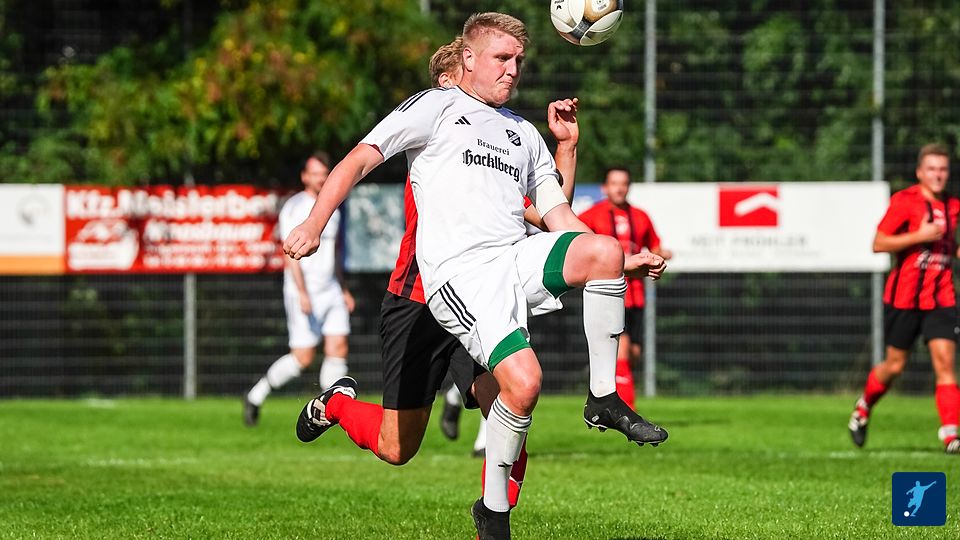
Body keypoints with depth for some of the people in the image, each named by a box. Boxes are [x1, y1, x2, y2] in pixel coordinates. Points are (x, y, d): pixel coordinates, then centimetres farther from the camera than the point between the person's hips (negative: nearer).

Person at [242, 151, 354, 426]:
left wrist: (344, 290, 22)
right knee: (303, 357, -5)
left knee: (338, 349, -6)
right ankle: (255, 396, 11)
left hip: (331, 290, 7)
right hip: (303, 293, -7)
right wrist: (302, 294, -24)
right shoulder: (294, 208, -10)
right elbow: (292, 252, -17)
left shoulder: (332, 209, 14)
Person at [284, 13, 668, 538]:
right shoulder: (435, 107, 11)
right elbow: (359, 159, 3)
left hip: (518, 256, 5)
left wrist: (628, 260, 10)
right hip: (459, 273, -5)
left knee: (604, 251, -27)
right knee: (523, 382, -26)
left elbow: (559, 218, 25)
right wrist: (313, 225, -12)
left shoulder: (523, 132, 28)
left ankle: (604, 400, -13)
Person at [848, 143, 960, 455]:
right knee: (895, 366, 6)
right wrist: (920, 236, -20)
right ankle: (864, 407, 35)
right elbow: (879, 243, -12)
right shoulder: (904, 201, -8)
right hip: (904, 297, -3)